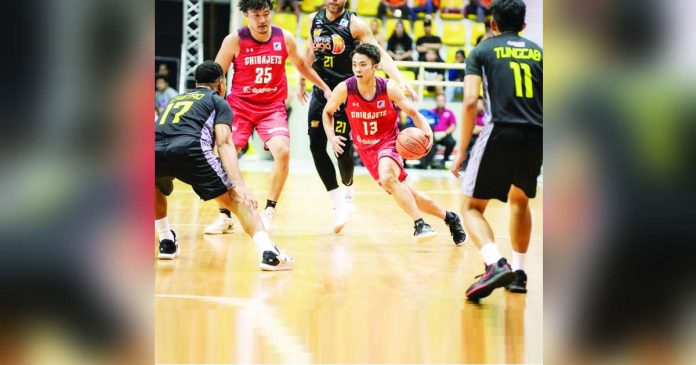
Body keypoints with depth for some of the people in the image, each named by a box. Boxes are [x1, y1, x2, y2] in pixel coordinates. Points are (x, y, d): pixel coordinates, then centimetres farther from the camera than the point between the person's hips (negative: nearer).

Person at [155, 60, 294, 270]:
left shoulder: (175, 100, 39)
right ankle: (268, 252, -13)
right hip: (189, 148, -4)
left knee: (157, 189, 39)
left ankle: (167, 242, 32)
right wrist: (240, 185, -4)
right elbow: (224, 142, 5)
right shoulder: (218, 102, 23)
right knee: (237, 199, 3)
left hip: (155, 149, 5)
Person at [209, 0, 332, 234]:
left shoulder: (285, 39, -3)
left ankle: (268, 211, -8)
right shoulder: (234, 41, -10)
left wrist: (325, 88, 20)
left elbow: (300, 65, 17)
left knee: (283, 152, -22)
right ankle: (224, 217, 2)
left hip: (273, 107, 1)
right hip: (239, 105, -1)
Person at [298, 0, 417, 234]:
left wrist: (400, 82, -29)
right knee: (316, 146, -3)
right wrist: (301, 82, 23)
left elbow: (380, 54, -18)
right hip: (321, 90, 5)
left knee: (342, 148, -7)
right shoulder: (314, 20, 3)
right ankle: (338, 203, 6)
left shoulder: (355, 24, -13)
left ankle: (347, 193, 24)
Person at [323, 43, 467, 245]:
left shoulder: (389, 89, -16)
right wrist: (331, 136, -10)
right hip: (366, 148, 3)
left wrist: (425, 129, -23)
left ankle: (420, 224, -26)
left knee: (387, 177, -35)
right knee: (403, 193, 5)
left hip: (388, 142, -3)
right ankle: (448, 217, 24)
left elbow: (412, 112, -4)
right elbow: (327, 112, 5)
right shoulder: (344, 89, -13)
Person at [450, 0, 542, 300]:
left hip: (501, 133, -4)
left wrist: (462, 151, 0)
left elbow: (470, 101, -2)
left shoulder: (482, 52, 10)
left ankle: (496, 264, -20)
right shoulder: (537, 52, 18)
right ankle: (518, 272, 25)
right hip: (536, 136, 4)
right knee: (520, 200, 28)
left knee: (472, 207, 5)